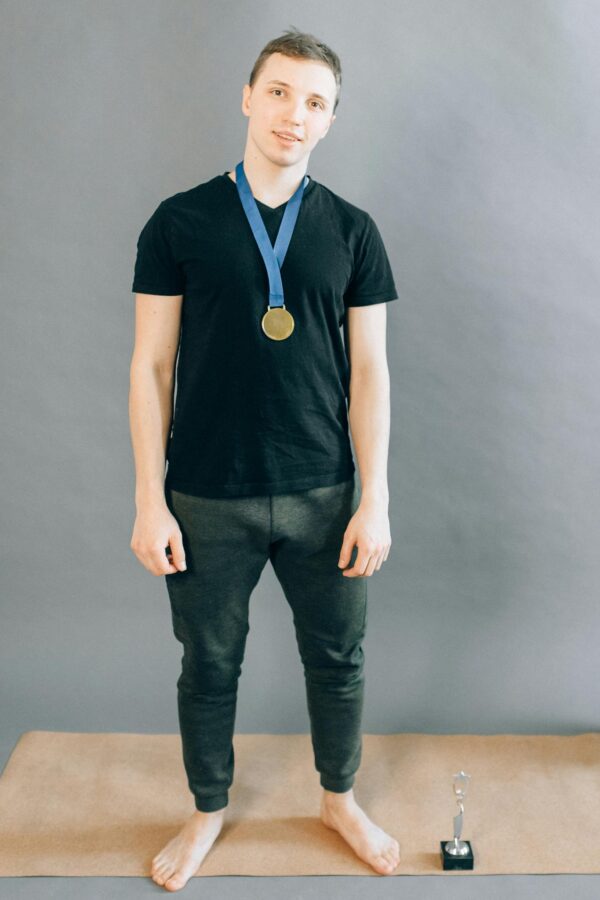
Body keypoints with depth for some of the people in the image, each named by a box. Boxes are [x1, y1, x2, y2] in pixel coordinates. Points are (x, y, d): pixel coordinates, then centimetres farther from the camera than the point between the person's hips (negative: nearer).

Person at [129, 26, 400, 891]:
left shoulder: (351, 230, 3)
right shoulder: (180, 222, -1)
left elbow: (369, 371, 2)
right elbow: (152, 366, -1)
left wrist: (375, 500, -4)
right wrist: (149, 501, -6)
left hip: (323, 496, 2)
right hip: (208, 498, -1)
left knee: (338, 659, 14)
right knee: (209, 665, 13)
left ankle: (340, 800, 40)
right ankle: (209, 811, 39)